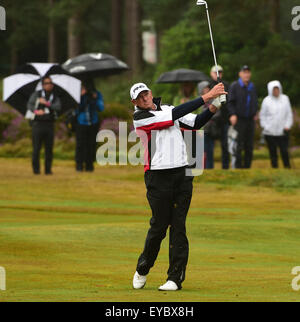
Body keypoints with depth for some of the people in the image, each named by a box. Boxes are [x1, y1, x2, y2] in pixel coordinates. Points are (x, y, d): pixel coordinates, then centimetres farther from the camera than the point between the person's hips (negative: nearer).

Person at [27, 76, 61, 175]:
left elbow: (58, 107, -12)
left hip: (49, 125, 2)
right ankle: (36, 169, 4)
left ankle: (48, 169, 7)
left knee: (49, 149, 0)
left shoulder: (55, 98, 9)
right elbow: (29, 105, -11)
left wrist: (47, 103, -23)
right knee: (36, 148, -4)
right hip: (38, 123, -2)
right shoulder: (36, 94, 3)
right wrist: (36, 111, -30)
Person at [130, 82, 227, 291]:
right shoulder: (140, 117, -6)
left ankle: (176, 278, -1)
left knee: (178, 226, -1)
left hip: (182, 175, 4)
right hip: (158, 177, -4)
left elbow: (196, 122, 7)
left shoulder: (166, 108, 15)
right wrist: (206, 97, -16)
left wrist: (213, 108, -12)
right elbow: (175, 115, -15)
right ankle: (142, 270, 21)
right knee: (159, 226, -2)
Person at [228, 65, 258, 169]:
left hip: (250, 119, 5)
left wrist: (255, 114, 7)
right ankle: (238, 165, -3)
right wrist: (232, 114, -18)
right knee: (239, 145, -8)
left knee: (249, 145, 5)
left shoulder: (252, 86, 10)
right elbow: (230, 102, -7)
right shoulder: (234, 86, -4)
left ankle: (247, 165, 10)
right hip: (239, 119, -5)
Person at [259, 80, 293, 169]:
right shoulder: (266, 101, 0)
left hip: (283, 132, 0)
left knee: (284, 151, -5)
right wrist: (265, 126, -4)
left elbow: (289, 114, 9)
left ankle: (287, 167, 4)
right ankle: (274, 167, 10)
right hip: (270, 132, 0)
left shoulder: (285, 99, 5)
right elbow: (262, 116, 6)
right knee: (273, 152, 3)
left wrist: (287, 126, 0)